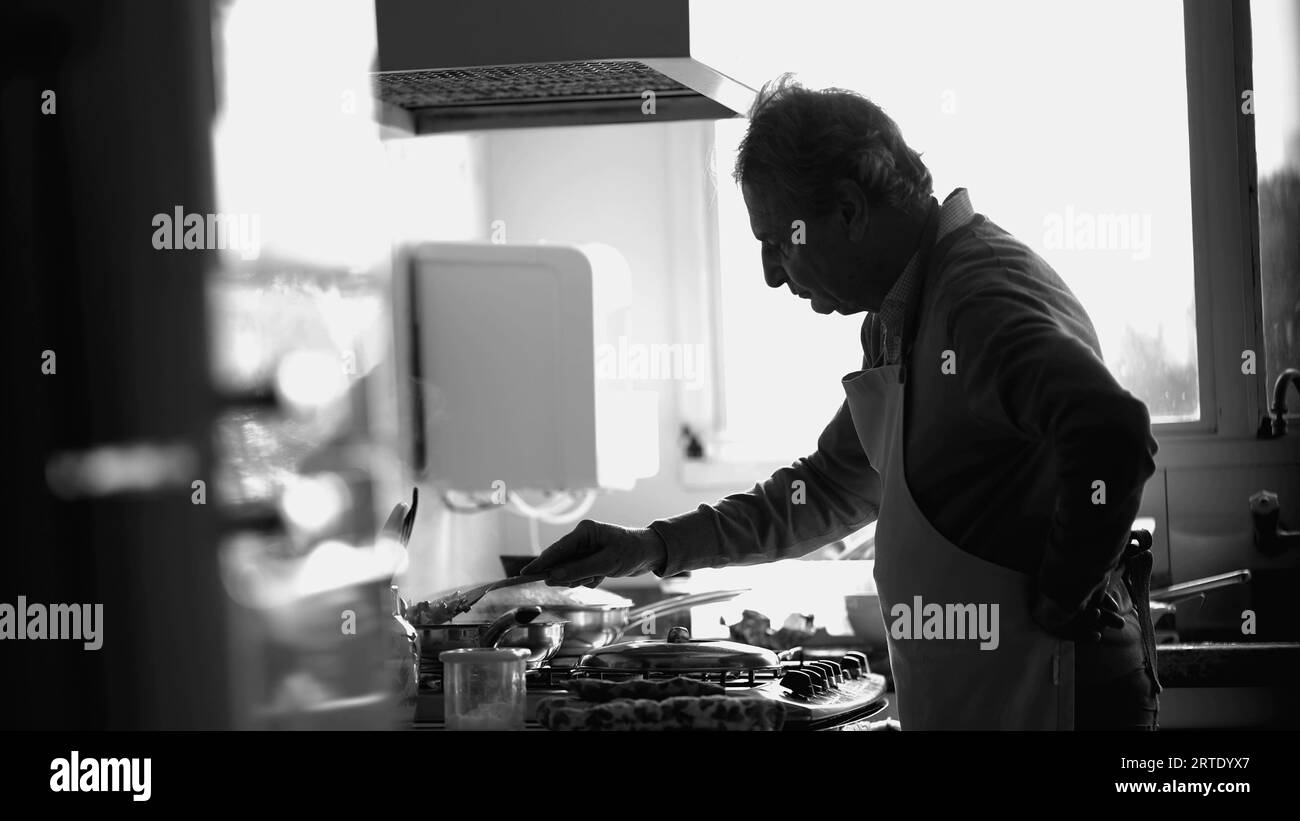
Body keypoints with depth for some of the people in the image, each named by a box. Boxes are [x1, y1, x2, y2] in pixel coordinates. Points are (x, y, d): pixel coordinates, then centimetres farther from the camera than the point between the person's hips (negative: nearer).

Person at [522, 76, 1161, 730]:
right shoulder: (897, 322, 15)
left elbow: (1112, 432, -35)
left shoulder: (987, 295, -18)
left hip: (1053, 699, -9)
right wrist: (657, 548, 17)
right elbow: (830, 490, 25)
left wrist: (1059, 599, -22)